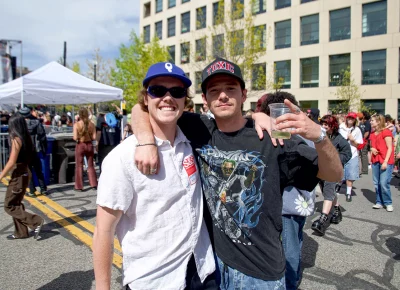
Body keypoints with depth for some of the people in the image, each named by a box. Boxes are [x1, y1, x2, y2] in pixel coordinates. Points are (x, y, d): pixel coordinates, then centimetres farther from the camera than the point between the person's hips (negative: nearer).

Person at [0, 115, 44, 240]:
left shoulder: (16, 140, -18)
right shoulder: (26, 138, 7)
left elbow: (11, 162, -20)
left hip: (19, 175, -9)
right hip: (24, 172, 9)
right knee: (16, 204, 19)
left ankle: (36, 222, -3)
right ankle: (20, 232, 26)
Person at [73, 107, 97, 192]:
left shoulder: (76, 124, -11)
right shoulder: (91, 124, -5)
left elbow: (75, 138, -16)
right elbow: (94, 137, -7)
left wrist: (80, 138, 5)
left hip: (80, 145, -2)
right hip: (89, 145, 2)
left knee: (79, 166, 8)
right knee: (90, 165, 15)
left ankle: (79, 186, 11)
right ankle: (93, 184, 17)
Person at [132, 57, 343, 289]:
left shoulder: (270, 137, -12)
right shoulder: (198, 130, -6)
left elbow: (335, 174, -11)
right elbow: (142, 109, -2)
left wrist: (318, 135, -30)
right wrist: (147, 141, -21)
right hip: (209, 259, 2)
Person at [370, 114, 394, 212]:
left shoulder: (386, 132, -7)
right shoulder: (373, 134, 14)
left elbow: (390, 148, -10)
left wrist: (385, 162, -16)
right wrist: (372, 149, 2)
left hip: (385, 161, -7)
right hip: (375, 161, 7)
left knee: (384, 183, -10)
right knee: (376, 183, 5)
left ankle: (388, 203, 4)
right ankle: (379, 202, 14)